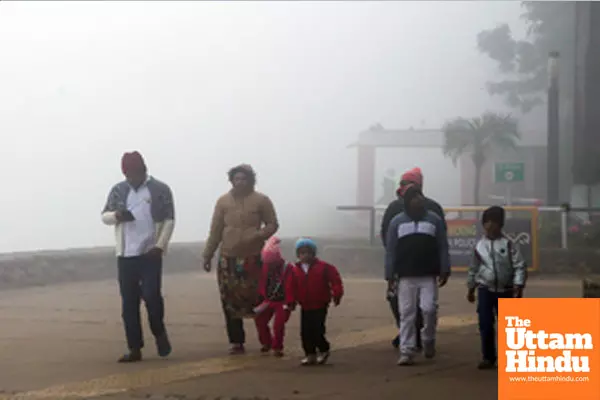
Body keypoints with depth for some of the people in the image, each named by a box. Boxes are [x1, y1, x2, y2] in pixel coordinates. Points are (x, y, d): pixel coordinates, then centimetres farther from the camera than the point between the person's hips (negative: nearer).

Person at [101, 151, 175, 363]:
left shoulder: (160, 189, -1)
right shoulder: (118, 190, 9)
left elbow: (169, 220, -3)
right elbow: (104, 216, 11)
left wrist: (160, 246, -14)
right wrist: (116, 215, -13)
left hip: (150, 253, -3)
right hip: (125, 255, 3)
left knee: (151, 295, -12)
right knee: (129, 303, 3)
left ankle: (159, 333, 15)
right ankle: (135, 348, 9)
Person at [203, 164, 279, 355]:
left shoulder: (261, 200, 2)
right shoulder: (223, 201, 7)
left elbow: (272, 224, 5)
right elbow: (215, 231, 9)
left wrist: (258, 236, -14)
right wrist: (208, 254, 7)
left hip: (253, 258, -2)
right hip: (228, 259, 2)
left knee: (255, 300, -5)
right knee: (230, 302, -2)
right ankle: (236, 342, 4)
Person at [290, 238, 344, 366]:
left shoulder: (323, 267, -7)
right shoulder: (295, 270, 2)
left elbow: (335, 280, -7)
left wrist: (337, 294, -14)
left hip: (320, 305, -4)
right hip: (305, 306, 4)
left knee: (317, 330, -10)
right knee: (305, 331, 2)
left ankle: (324, 350, 14)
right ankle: (310, 354, 13)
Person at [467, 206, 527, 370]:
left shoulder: (508, 244, -4)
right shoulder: (480, 246, 5)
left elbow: (520, 266, -6)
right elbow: (474, 268, 15)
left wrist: (518, 287, -14)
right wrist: (471, 288, 19)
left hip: (505, 290, -1)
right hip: (485, 289, 1)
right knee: (485, 325, -5)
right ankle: (488, 358, 5)